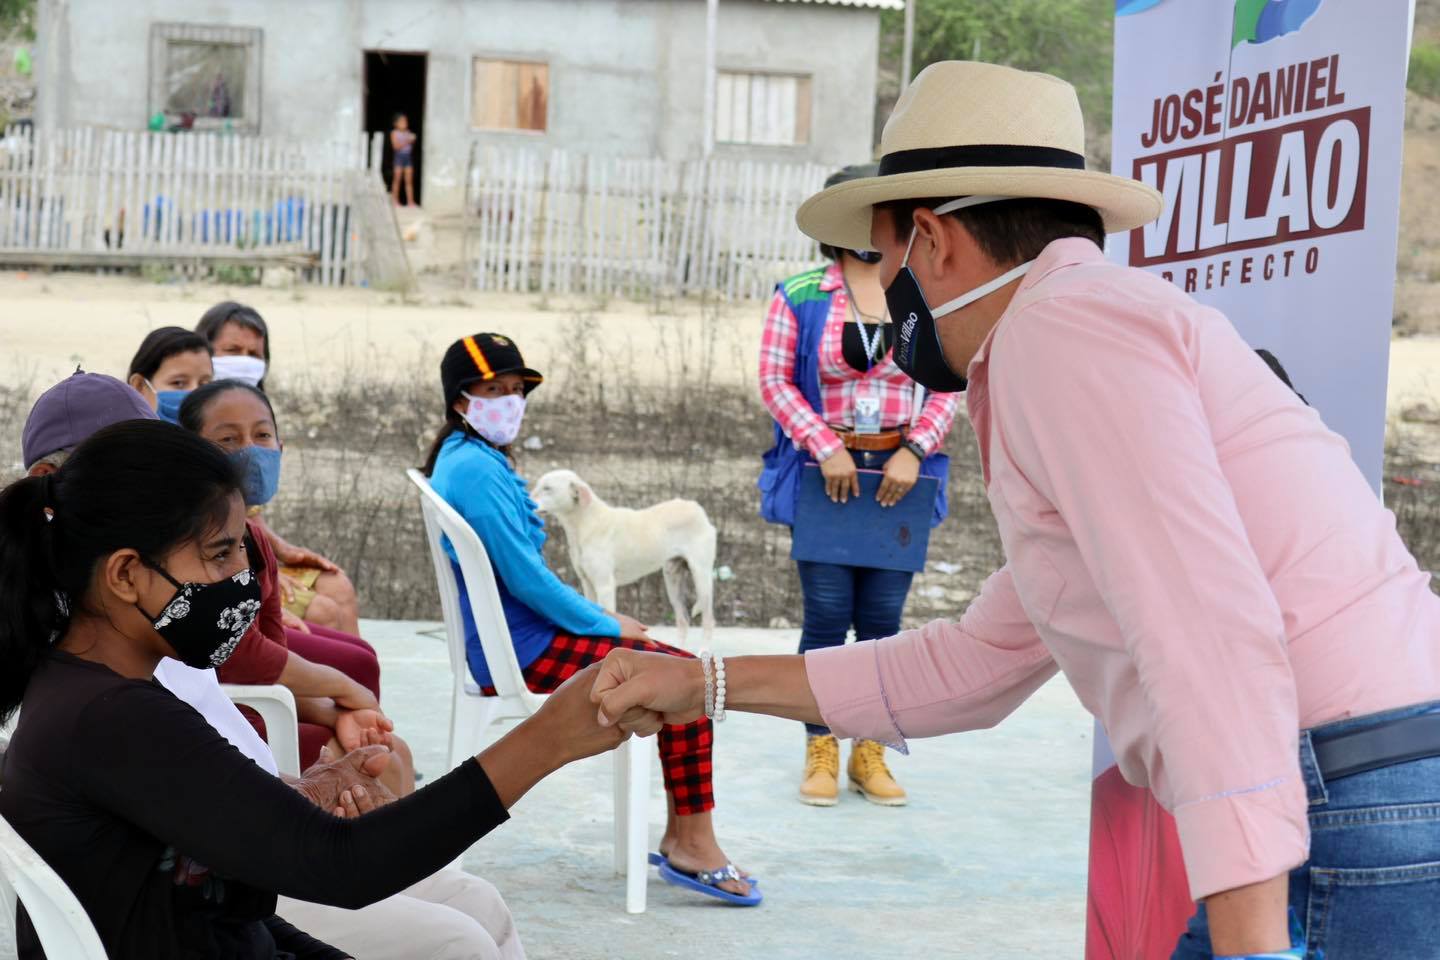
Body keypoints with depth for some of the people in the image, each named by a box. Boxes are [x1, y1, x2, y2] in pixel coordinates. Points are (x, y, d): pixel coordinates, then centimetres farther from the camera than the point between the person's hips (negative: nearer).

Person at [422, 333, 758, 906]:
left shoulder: (472, 461, 15)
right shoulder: (475, 468, -17)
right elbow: (524, 578, -20)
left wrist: (601, 617, 10)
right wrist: (605, 624, -10)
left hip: (515, 637, 10)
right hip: (518, 650, -10)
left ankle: (680, 838, 8)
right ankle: (694, 847, -8)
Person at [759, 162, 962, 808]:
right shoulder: (799, 295, 3)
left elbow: (950, 384, 6)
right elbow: (774, 380, -1)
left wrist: (914, 450, -8)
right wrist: (826, 448, -11)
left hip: (900, 474, 2)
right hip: (824, 474, -2)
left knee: (882, 620, 4)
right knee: (827, 615, -3)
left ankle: (870, 754, 13)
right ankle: (820, 753, 6)